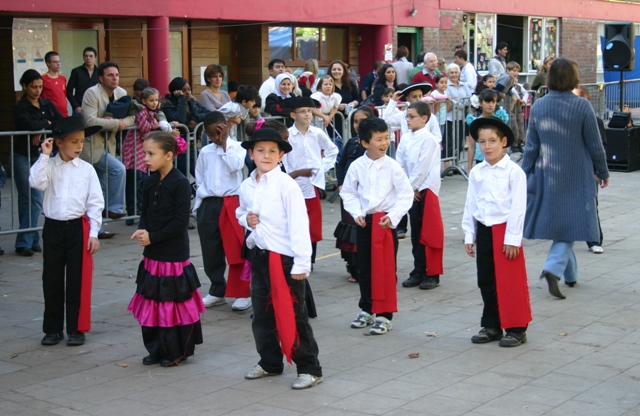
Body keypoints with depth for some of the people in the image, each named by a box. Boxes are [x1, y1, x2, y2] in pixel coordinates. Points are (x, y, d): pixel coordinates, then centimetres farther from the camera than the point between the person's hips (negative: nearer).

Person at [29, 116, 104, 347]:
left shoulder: (86, 170, -1)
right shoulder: (49, 166, 1)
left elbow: (95, 203, -1)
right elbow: (37, 182, -19)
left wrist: (93, 233, -5)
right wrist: (44, 156, -17)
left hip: (78, 227, -1)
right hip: (52, 227, 1)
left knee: (78, 280, 3)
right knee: (51, 280, 9)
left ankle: (77, 329, 14)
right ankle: (53, 329, 21)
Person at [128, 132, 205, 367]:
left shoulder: (180, 184, -15)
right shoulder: (150, 182, 7)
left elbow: (181, 221, -17)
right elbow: (145, 211, 13)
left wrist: (153, 237, -18)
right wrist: (142, 230, -8)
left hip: (174, 254, -7)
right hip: (152, 253, 7)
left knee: (174, 302, 1)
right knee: (152, 302, 11)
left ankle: (177, 352, 15)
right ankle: (157, 350, 24)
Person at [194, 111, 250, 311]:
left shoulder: (236, 147, 1)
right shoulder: (205, 152, 11)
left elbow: (235, 166, -18)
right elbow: (199, 179, 15)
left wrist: (224, 144, -10)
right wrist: (199, 205, 7)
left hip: (230, 203, -4)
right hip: (208, 205, 4)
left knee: (236, 250, -6)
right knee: (211, 252, 9)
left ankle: (242, 294, 0)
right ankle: (217, 291, 22)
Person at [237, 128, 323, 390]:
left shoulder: (286, 184, -14)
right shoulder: (246, 186, 5)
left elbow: (298, 224, -16)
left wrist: (301, 263, -19)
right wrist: (245, 219, 0)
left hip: (284, 258, -7)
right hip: (259, 255, 7)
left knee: (293, 315, -1)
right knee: (262, 314, 16)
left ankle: (309, 368, 10)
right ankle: (270, 362, 33)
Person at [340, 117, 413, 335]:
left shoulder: (392, 166, -8)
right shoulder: (357, 166, -3)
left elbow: (406, 194, -6)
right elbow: (348, 193, 6)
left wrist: (393, 216, -15)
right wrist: (357, 213, -7)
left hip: (386, 221, -2)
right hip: (365, 222, 3)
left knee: (386, 270, -1)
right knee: (364, 269, 13)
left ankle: (384, 315, 8)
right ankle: (366, 310, 29)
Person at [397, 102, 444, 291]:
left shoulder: (429, 139, -12)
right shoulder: (406, 138, 8)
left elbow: (423, 167, -16)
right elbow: (401, 164, 8)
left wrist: (412, 186, -12)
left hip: (425, 189, -7)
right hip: (411, 190, 7)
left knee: (429, 233, -1)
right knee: (416, 232, 12)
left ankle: (432, 274, 6)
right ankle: (418, 271, 20)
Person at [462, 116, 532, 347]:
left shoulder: (513, 171, -8)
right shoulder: (476, 173, 7)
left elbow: (518, 206, -10)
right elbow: (470, 205, 11)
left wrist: (512, 238, -13)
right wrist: (469, 235, 8)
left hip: (505, 229, -5)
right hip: (483, 231, 5)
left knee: (511, 282, -1)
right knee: (486, 282, 12)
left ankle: (516, 329, 10)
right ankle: (491, 326, 23)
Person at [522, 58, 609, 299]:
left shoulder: (538, 106, -2)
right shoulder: (582, 106, -11)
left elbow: (531, 147, 2)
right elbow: (595, 145, -5)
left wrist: (524, 176, 11)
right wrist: (602, 172, 8)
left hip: (548, 175, 3)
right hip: (577, 176, -3)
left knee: (556, 222, 16)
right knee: (571, 222, 2)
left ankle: (570, 274, 26)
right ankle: (554, 268, -19)